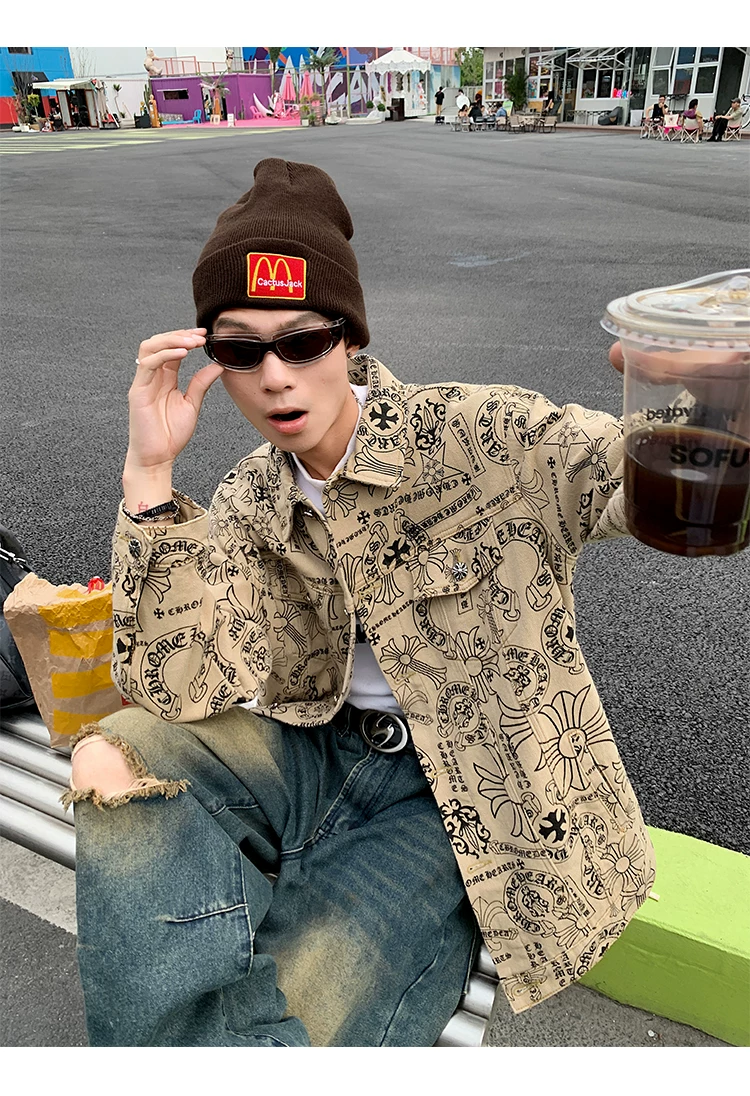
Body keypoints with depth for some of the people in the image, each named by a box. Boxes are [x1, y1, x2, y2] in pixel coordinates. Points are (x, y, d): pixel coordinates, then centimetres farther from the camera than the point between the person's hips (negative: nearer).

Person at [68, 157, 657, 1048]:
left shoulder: (479, 436, -14)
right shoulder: (251, 503, -1)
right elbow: (178, 689, -12)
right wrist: (149, 475, -19)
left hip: (462, 795, -4)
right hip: (317, 748, 5)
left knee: (293, 1024, -24)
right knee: (127, 761, -17)